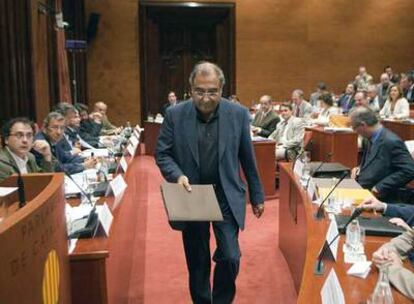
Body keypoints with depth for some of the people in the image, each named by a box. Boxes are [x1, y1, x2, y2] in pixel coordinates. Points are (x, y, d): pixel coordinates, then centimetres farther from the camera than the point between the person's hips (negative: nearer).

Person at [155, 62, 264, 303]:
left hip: (226, 197, 0)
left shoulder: (238, 114, -7)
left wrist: (257, 196, 7)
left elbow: (247, 159, 1)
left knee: (230, 258, -5)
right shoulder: (175, 115, -8)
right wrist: (177, 176, -21)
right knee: (197, 262, 12)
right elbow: (162, 154, -2)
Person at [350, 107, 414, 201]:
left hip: (378, 198, -9)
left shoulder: (391, 141, -18)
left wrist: (379, 187, -22)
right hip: (360, 190, 9)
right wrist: (360, 168, 5)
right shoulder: (372, 138, 9)